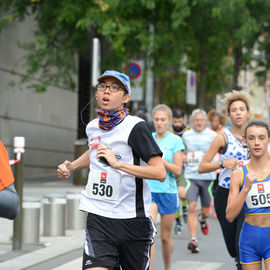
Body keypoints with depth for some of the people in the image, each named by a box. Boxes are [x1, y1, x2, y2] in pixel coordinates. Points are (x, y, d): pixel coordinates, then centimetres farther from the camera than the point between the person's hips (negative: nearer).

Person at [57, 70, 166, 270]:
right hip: (98, 218, 4)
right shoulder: (92, 127, 10)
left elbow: (160, 173, -18)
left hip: (132, 218, -3)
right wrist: (71, 167, 18)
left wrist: (118, 164, -23)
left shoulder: (136, 127, -9)